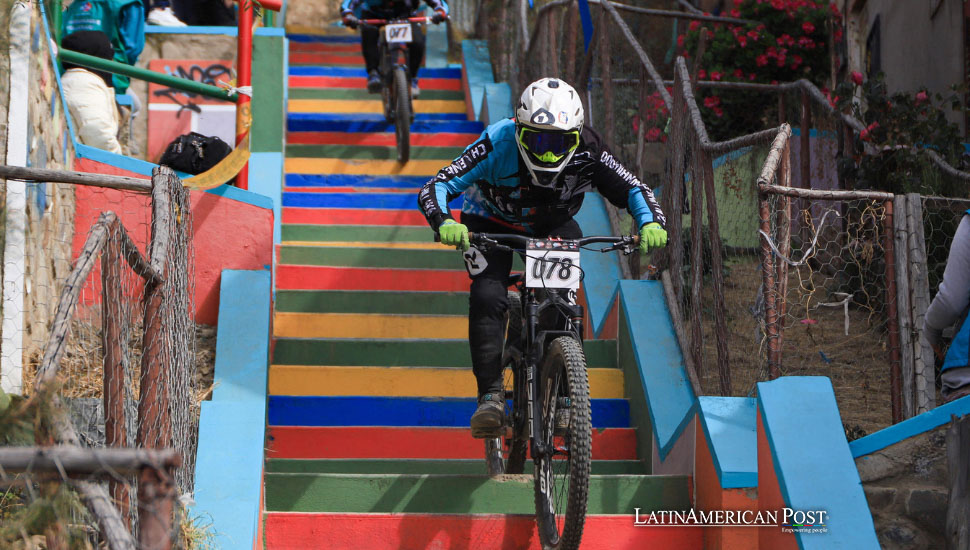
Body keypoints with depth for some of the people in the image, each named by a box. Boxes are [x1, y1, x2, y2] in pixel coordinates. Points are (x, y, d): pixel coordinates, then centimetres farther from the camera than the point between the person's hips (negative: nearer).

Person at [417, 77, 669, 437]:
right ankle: (491, 395, -19)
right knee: (488, 298, -25)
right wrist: (444, 224, -57)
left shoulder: (586, 152, -28)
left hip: (553, 226, 2)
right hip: (492, 223, -2)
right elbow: (433, 189, -36)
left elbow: (632, 190, -19)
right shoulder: (498, 144, -34)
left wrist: (651, 223, -40)